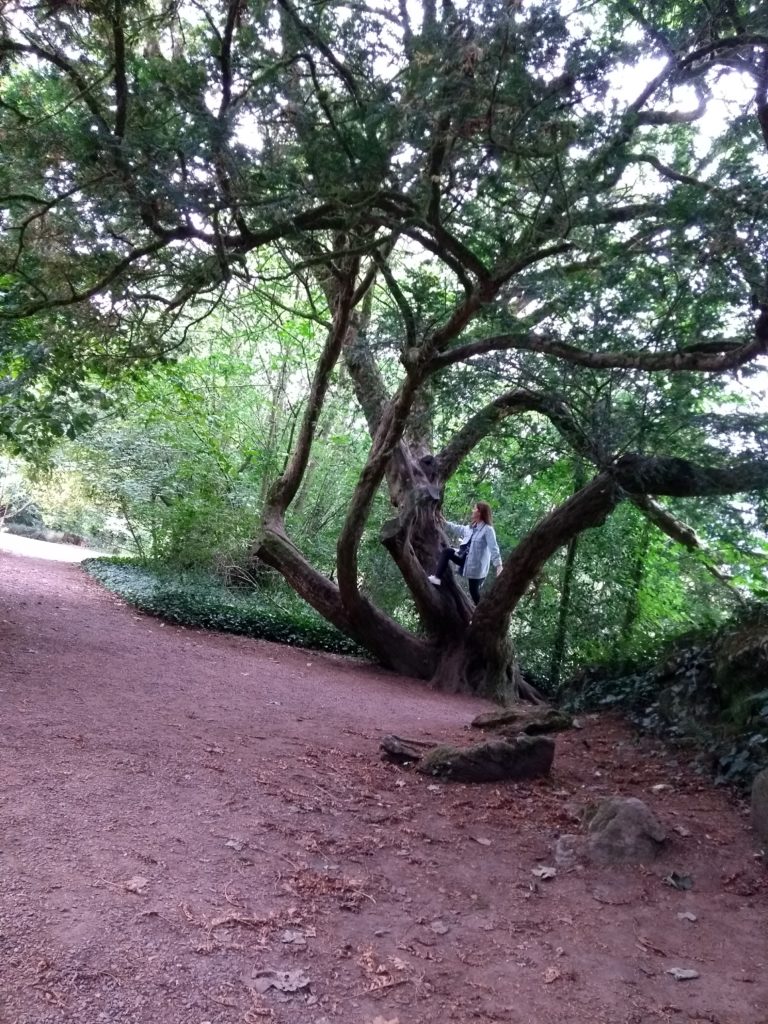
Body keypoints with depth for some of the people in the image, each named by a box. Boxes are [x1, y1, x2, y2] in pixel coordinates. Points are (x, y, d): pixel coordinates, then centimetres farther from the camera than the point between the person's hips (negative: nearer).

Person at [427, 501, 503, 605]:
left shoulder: (488, 529, -18)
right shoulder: (472, 527, 9)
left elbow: (494, 548, -25)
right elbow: (458, 529, 27)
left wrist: (498, 565, -34)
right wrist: (445, 523, 31)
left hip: (477, 566, -8)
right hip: (465, 557, 8)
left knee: (474, 591, -2)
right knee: (447, 551, 0)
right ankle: (437, 578, -1)